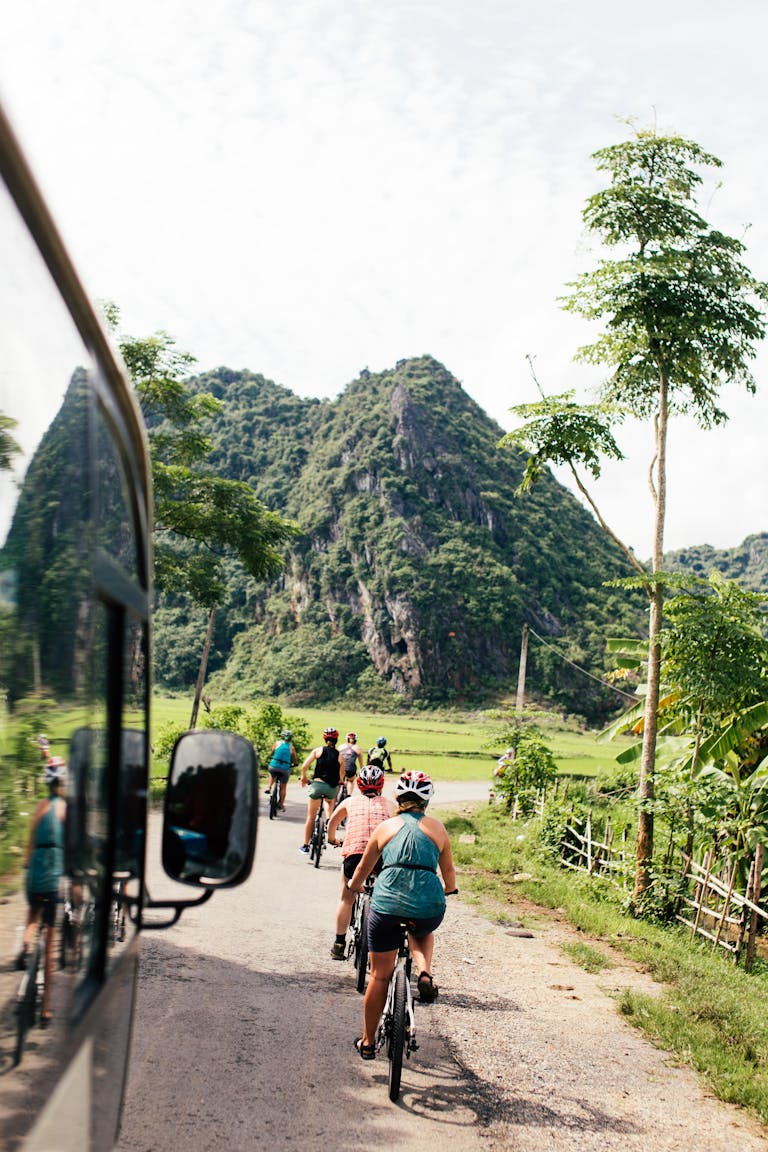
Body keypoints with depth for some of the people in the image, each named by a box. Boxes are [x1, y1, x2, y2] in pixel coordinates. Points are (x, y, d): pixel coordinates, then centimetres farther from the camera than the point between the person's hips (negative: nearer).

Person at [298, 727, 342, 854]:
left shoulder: (318, 751, 3)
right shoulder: (339, 755, 5)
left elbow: (304, 766, -5)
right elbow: (341, 776, 5)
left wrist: (304, 778, 13)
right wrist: (339, 783, 25)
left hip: (317, 784, -1)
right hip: (332, 788, 1)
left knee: (311, 817, 10)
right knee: (330, 801, 35)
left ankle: (305, 846, 13)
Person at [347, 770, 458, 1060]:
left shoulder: (385, 827, 14)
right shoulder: (437, 828, 14)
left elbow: (363, 870, 26)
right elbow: (448, 872, 25)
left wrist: (353, 886, 48)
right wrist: (448, 890, 47)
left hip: (387, 904, 0)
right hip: (428, 905, 0)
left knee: (379, 976, 15)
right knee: (423, 932, 37)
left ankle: (368, 1042, 24)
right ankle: (424, 973, 9)